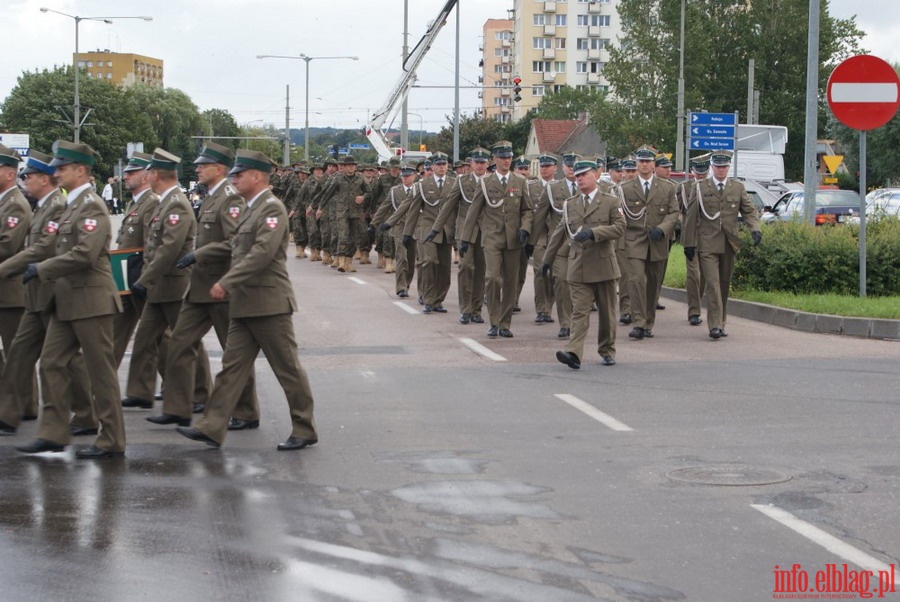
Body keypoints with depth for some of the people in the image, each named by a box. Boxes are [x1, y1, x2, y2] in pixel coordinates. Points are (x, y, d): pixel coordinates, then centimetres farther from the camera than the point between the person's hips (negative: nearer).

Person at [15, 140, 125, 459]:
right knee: (51, 364, 8)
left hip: (90, 301, -10)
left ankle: (111, 442, 5)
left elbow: (84, 254, -24)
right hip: (67, 301, 10)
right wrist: (43, 269, 9)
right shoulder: (72, 205, 15)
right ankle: (53, 434, 14)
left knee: (101, 371, -2)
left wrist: (42, 269, -18)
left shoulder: (93, 206, -14)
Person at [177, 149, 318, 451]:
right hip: (245, 305, 10)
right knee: (232, 365, 6)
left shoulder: (272, 208, -14)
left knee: (288, 368, 1)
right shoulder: (252, 209, 16)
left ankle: (305, 431, 10)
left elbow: (262, 253, -23)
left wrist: (226, 282, -22)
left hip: (269, 304, -9)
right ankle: (212, 428, 6)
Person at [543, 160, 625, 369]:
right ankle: (574, 353, -19)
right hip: (577, 267, 2)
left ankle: (607, 351, 23)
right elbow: (559, 233, 20)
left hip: (603, 265, -2)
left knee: (606, 312, 8)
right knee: (579, 311, -8)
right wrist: (548, 259, 23)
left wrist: (593, 233, -20)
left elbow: (619, 227, -9)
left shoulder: (611, 201, 3)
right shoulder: (569, 204, 14)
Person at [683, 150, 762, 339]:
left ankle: (721, 324, 19)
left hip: (729, 244, 3)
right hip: (707, 244, -3)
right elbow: (691, 217, 4)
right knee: (712, 283, -12)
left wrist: (755, 229, -13)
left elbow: (749, 211, 7)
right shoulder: (700, 188, 4)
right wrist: (689, 243, -1)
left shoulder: (738, 188, 10)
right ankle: (715, 325, -15)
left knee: (724, 284, 9)